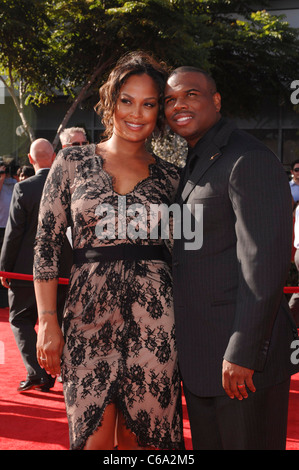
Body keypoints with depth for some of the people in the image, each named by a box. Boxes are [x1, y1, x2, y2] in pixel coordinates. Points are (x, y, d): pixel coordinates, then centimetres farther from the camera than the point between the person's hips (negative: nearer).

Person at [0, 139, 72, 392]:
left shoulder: (23, 188, -11)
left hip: (27, 270, -3)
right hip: (63, 271, 3)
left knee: (21, 321, 9)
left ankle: (36, 371, -6)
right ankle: (49, 377, 16)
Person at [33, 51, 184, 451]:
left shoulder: (169, 176, 9)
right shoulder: (73, 161, 5)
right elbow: (47, 243, 3)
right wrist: (47, 321, -4)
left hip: (154, 316, 1)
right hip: (89, 314, -1)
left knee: (141, 438, 6)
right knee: (94, 438, 1)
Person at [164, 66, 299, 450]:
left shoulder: (249, 160, -14)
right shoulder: (195, 166, 16)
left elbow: (265, 263, -20)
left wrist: (242, 354, -22)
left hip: (243, 359, -9)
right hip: (198, 357, 9)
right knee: (207, 444, 16)